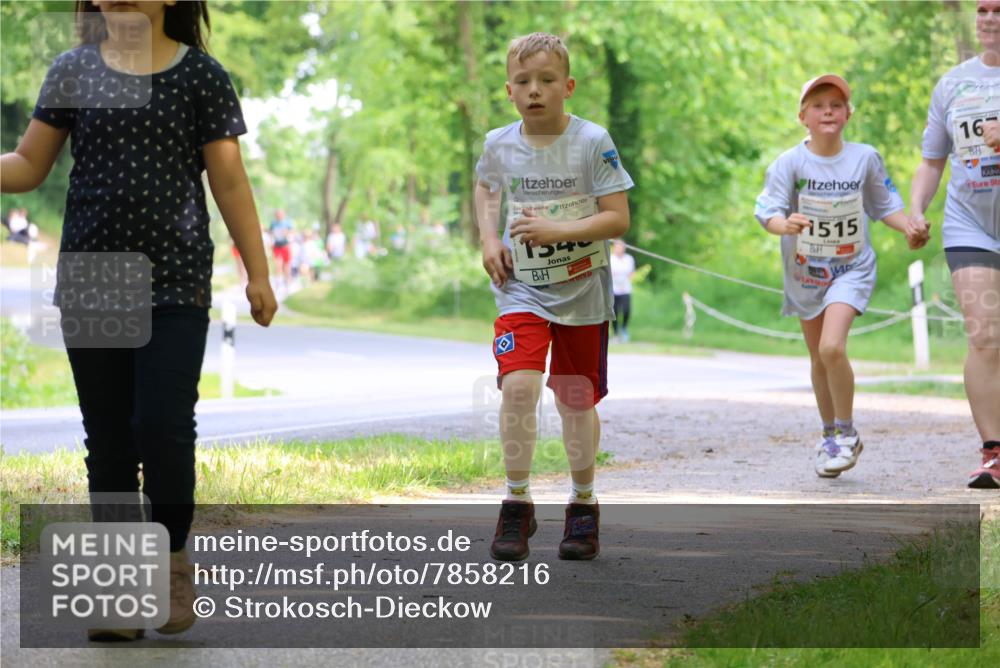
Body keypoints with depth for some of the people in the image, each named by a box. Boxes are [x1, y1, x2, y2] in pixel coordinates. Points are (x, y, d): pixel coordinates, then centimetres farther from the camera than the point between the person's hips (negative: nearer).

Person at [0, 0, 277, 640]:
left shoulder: (201, 76, 2)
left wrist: (258, 273, 0)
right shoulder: (73, 72, 8)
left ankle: (173, 558, 11)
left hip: (176, 283, -2)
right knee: (108, 440, 4)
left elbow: (229, 181, 3)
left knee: (164, 426, -11)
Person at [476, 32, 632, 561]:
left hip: (582, 292, -1)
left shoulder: (592, 142, -12)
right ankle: (516, 505, -7)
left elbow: (618, 219, -12)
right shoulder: (499, 144, -2)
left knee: (577, 400, 9)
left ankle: (583, 505, 27)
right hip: (521, 289, 1)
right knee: (518, 385, -18)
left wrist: (556, 231, -24)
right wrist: (488, 240, 5)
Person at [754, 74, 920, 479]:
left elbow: (884, 206, 6)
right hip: (804, 273, 2)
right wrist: (785, 225, -39)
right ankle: (830, 435, 34)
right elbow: (768, 212, -18)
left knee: (832, 347, -22)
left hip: (851, 269, -2)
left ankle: (847, 434, -4)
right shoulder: (789, 163, -12)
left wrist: (911, 229, -11)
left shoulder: (865, 159, -7)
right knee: (819, 359, 14)